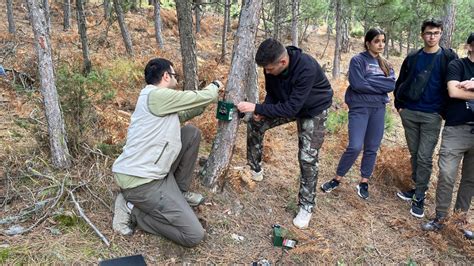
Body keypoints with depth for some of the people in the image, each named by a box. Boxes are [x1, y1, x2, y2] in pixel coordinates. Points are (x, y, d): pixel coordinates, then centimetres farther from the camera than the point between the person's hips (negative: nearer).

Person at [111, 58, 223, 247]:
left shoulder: (153, 97, 14)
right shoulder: (158, 95, -17)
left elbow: (182, 115, 26)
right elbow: (204, 97, -10)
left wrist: (209, 97, 24)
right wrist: (215, 85, 12)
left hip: (148, 171, 10)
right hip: (140, 181, -10)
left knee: (192, 133, 12)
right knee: (194, 235, -11)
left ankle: (179, 191, 20)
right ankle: (131, 209, 0)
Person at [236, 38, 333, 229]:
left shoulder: (307, 68, -40)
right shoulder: (272, 66, -21)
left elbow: (292, 108, -40)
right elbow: (272, 93, -4)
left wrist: (257, 108, -40)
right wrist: (263, 111, -24)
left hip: (313, 109, -6)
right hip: (287, 103, 6)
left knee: (307, 158, -10)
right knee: (255, 124, -3)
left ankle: (306, 206, 7)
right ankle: (255, 170, 15)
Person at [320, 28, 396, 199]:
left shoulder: (386, 65, 12)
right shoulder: (357, 60, -3)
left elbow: (392, 84, -4)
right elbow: (358, 84, -17)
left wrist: (369, 82, -12)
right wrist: (380, 86, -6)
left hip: (379, 109, 5)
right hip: (359, 108, -5)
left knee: (372, 148, 8)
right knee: (355, 147, -13)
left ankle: (364, 182, 22)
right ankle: (337, 179, 6)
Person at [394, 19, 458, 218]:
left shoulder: (448, 57, -2)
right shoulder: (412, 58, 6)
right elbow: (400, 82, 14)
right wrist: (399, 104, 7)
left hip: (432, 116, -3)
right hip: (409, 114, 3)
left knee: (425, 157, -3)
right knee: (414, 154, 12)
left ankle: (420, 197, 8)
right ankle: (417, 188, 27)